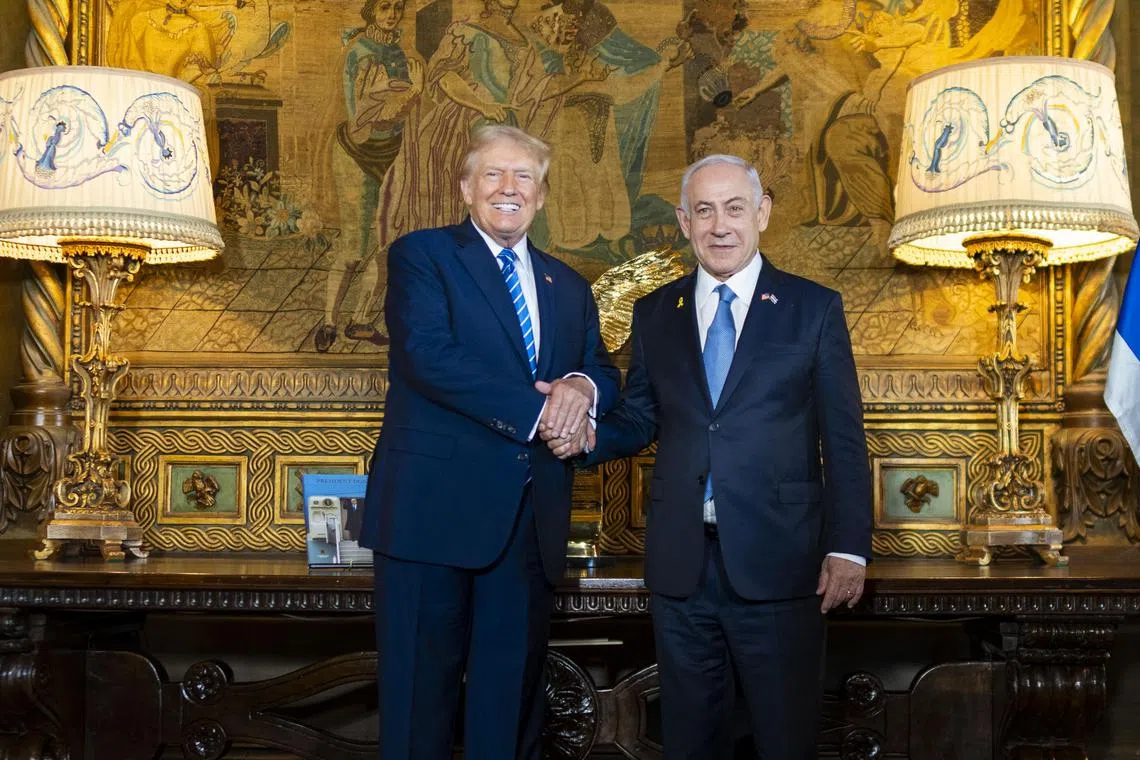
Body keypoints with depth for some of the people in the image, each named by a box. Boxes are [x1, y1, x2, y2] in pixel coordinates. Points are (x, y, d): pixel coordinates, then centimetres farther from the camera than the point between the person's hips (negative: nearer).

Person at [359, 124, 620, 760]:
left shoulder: (569, 287, 18)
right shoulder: (421, 255, 1)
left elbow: (606, 373, 13)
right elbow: (432, 356, -14)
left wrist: (583, 386, -12)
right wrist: (536, 412, -17)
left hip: (533, 519, 5)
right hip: (436, 510, -5)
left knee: (513, 691, 11)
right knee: (422, 689, 3)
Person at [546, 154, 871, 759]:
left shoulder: (814, 308, 2)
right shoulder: (654, 314, 10)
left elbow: (843, 440, -1)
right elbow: (639, 421, 13)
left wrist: (848, 548, -7)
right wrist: (588, 434, -9)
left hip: (777, 565, -2)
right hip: (681, 566, 3)